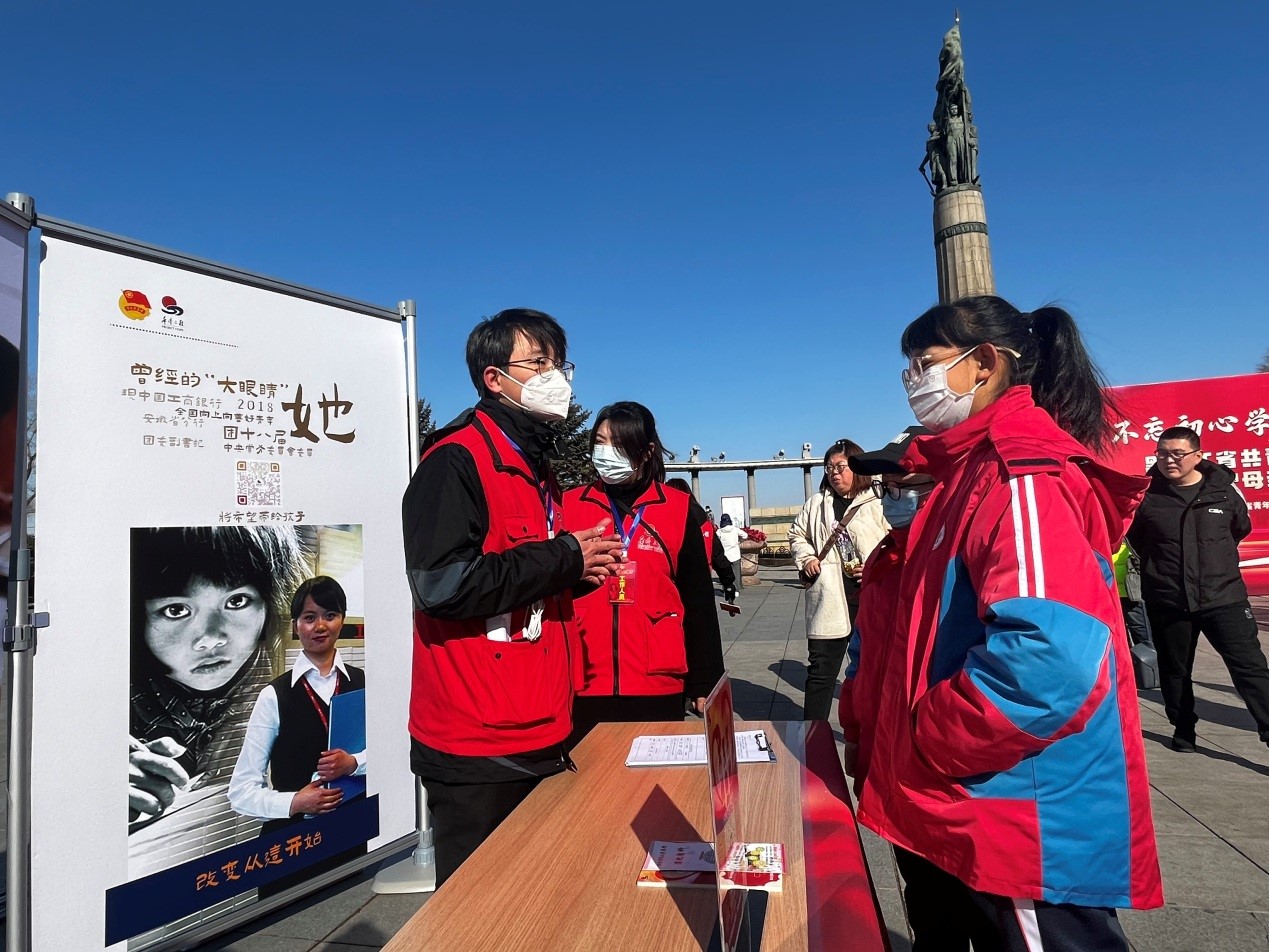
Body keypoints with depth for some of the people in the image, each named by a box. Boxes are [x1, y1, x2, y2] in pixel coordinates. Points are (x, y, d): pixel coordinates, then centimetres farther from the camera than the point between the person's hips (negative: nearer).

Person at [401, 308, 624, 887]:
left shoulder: (539, 470, 15)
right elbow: (441, 583, -27)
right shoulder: (456, 459, -14)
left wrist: (579, 567, 4)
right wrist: (564, 558, -18)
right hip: (476, 749, -9)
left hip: (543, 738, 9)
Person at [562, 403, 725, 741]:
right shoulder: (570, 506, 4)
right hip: (585, 686, 1)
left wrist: (704, 684, 3)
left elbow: (699, 603, 3)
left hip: (658, 685, 0)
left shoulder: (679, 508, 1)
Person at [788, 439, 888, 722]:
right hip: (830, 597, 1)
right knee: (821, 669, 3)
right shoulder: (817, 503, 9)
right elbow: (797, 534, 19)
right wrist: (806, 559, 3)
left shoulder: (876, 504, -2)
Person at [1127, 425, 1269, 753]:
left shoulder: (1224, 490, -1)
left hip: (1224, 597, 0)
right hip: (1167, 602, 1)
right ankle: (1184, 730, 30)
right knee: (1174, 671, 13)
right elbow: (1134, 537, 11)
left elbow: (1241, 528, 18)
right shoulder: (1146, 494, -4)